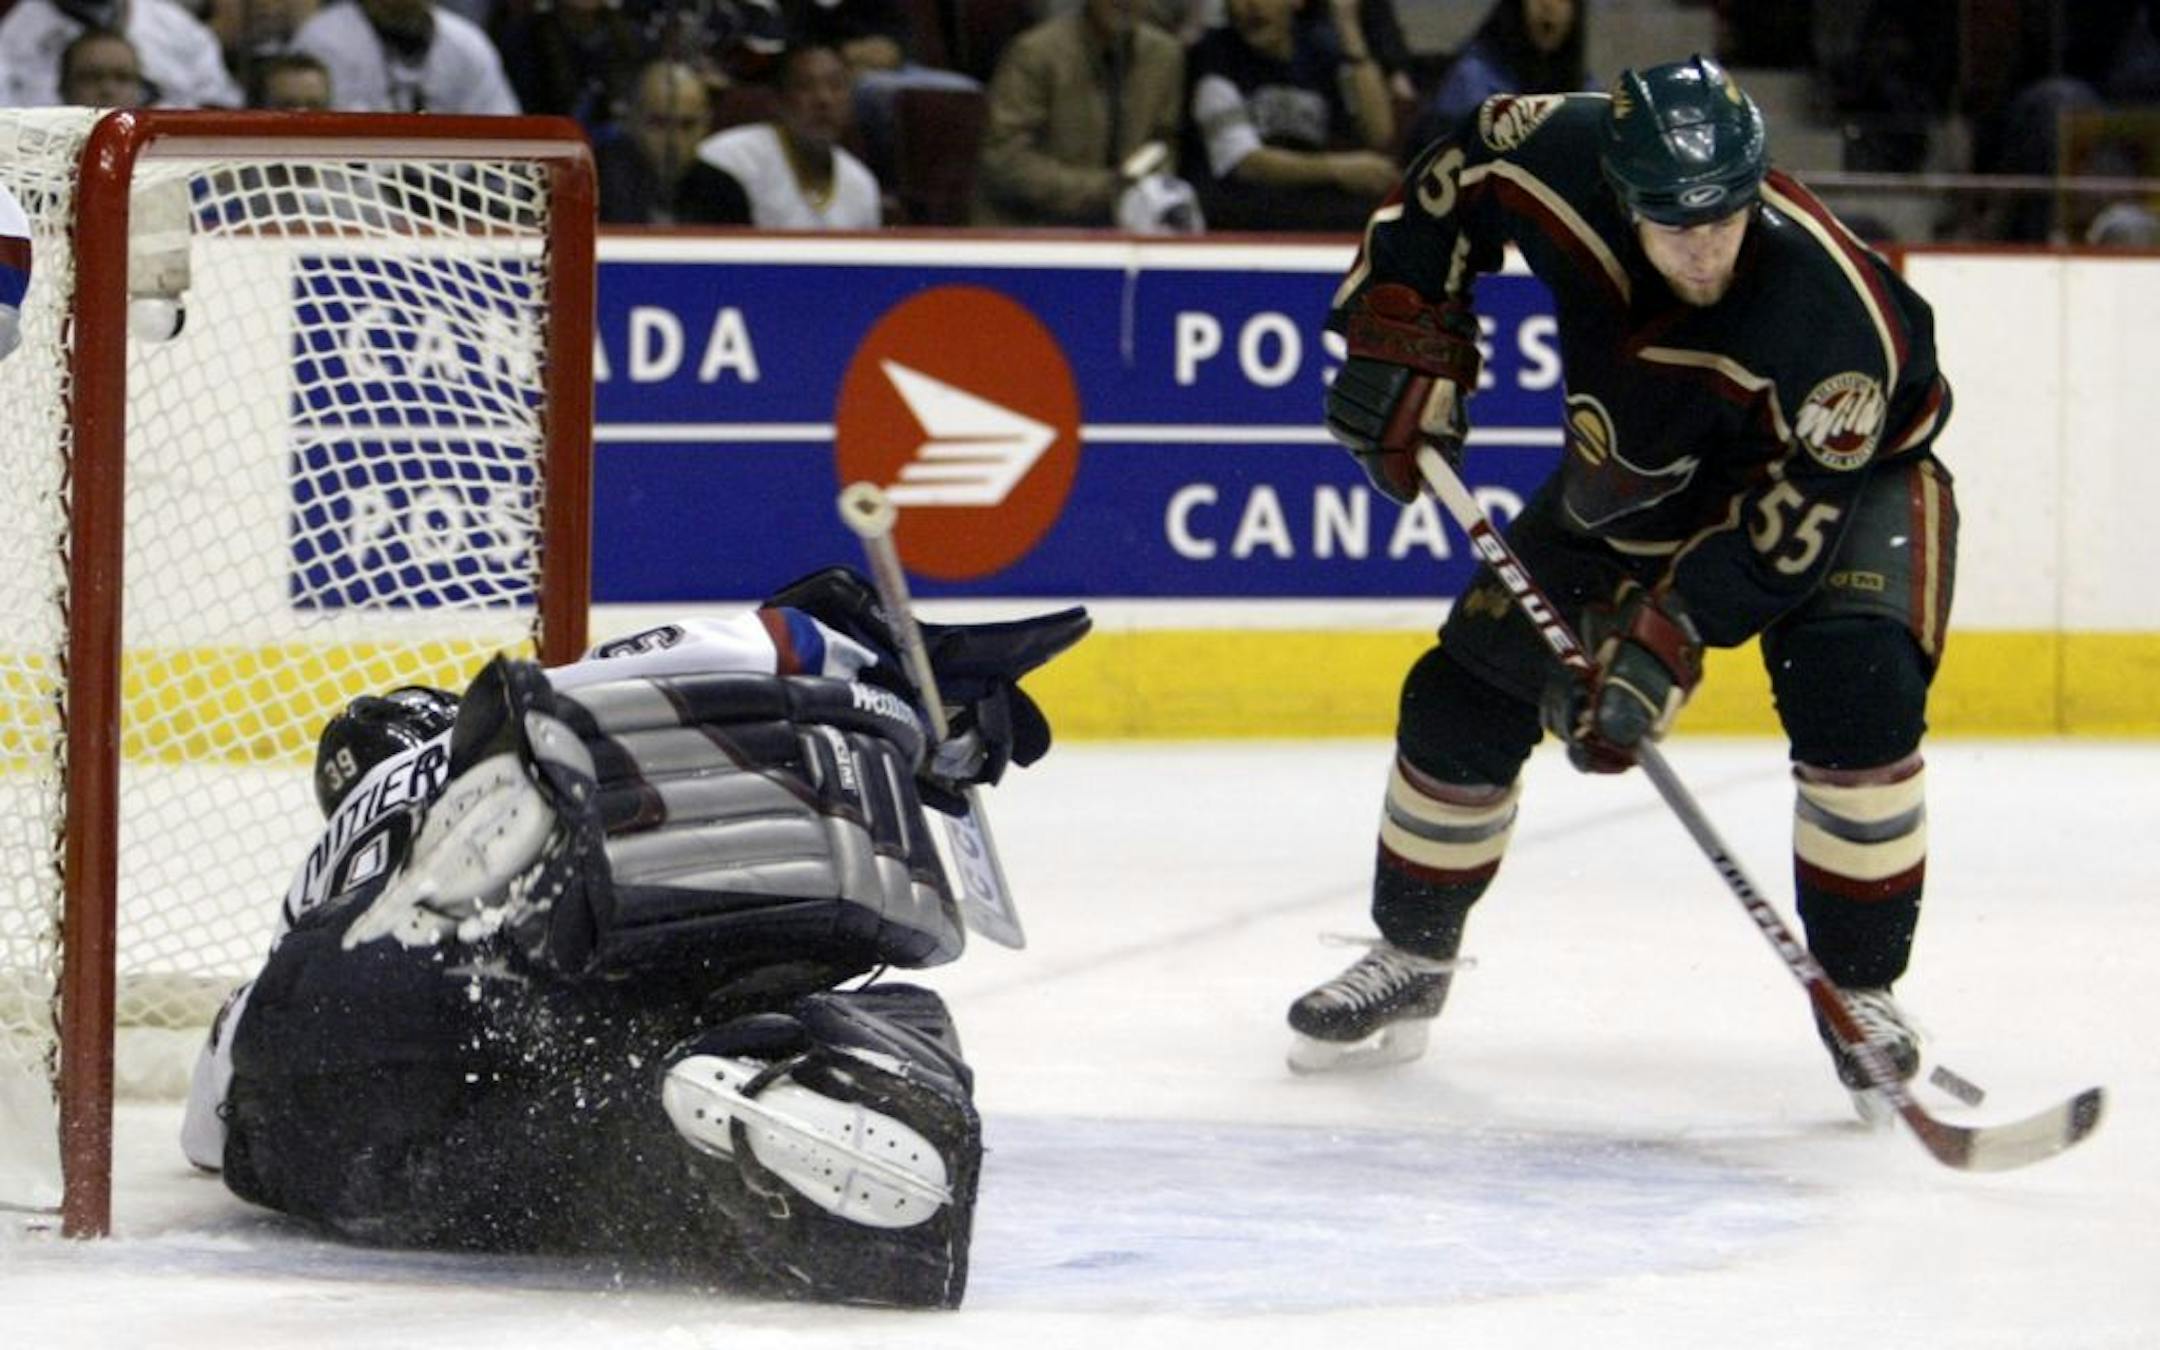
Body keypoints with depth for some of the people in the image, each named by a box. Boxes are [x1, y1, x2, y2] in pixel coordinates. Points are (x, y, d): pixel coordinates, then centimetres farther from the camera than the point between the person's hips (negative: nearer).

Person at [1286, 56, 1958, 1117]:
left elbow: (1792, 515, -33)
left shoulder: (1833, 317, -40)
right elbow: (1455, 173, -6)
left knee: (1854, 700, -29)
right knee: (1463, 697, 0)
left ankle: (1859, 988, -12)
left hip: (1844, 473, -4)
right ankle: (1409, 958, 21)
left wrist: (1664, 641, -38)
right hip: (1633, 481, 4)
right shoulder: (1564, 158, -29)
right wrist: (1400, 328, -12)